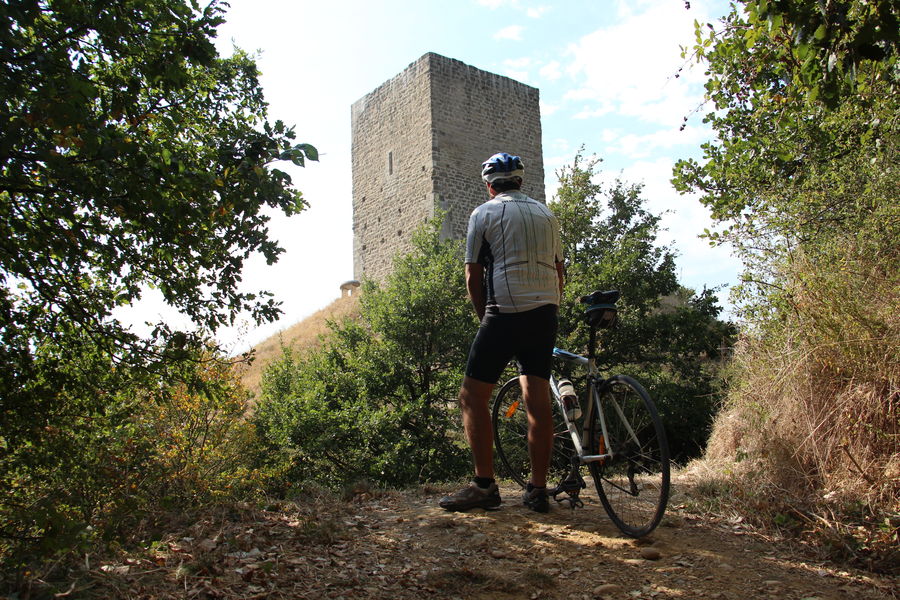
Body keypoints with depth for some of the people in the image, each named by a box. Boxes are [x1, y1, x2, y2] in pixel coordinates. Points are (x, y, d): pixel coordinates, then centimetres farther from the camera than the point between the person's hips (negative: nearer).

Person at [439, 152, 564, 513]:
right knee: (538, 402, 7)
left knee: (473, 396, 2)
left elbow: (473, 277, 0)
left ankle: (484, 485, -1)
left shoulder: (483, 214, 2)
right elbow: (558, 271, 18)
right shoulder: (546, 214, 17)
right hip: (545, 314, 6)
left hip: (505, 314, -6)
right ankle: (538, 490, 12)